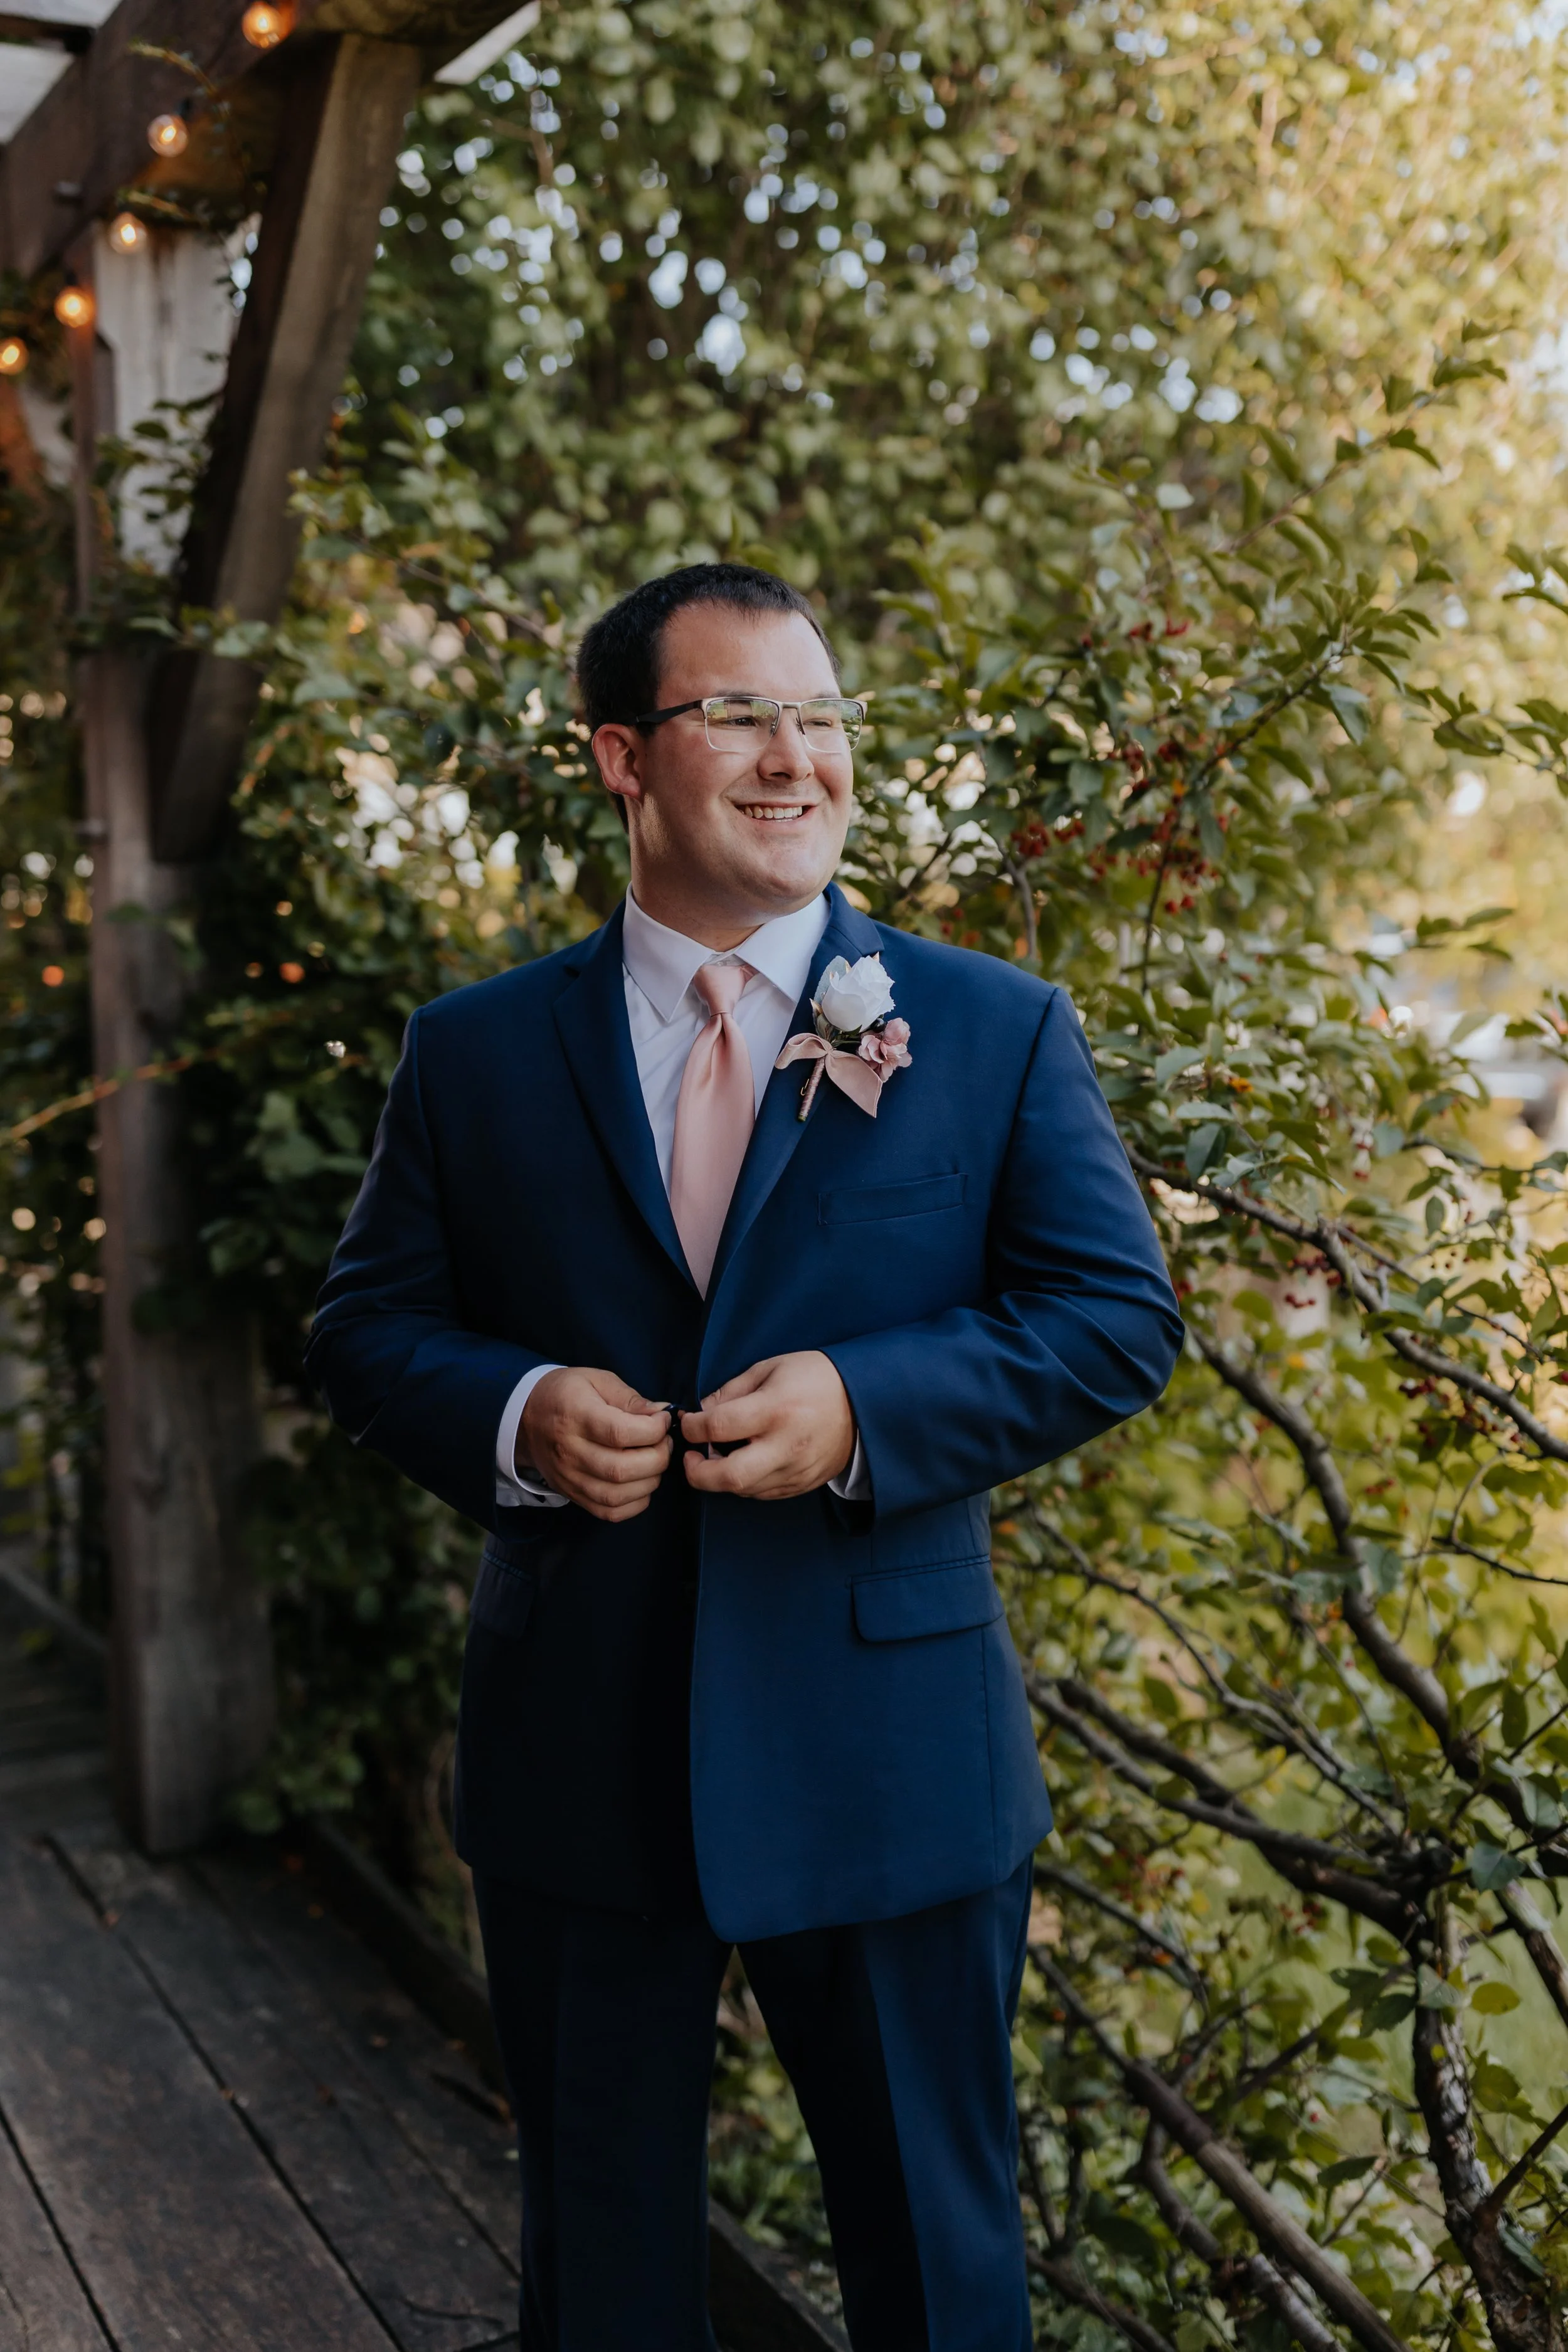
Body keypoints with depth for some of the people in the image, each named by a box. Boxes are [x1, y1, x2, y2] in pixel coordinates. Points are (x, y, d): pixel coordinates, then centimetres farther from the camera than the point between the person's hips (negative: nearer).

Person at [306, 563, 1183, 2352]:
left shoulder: (999, 1031, -1)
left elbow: (1119, 1320, -4)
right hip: (573, 1757, 1)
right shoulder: (474, 1051, 2)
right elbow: (365, 1327, 6)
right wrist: (513, 1416, -16)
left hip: (891, 1762, -1)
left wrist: (867, 1405, -20)